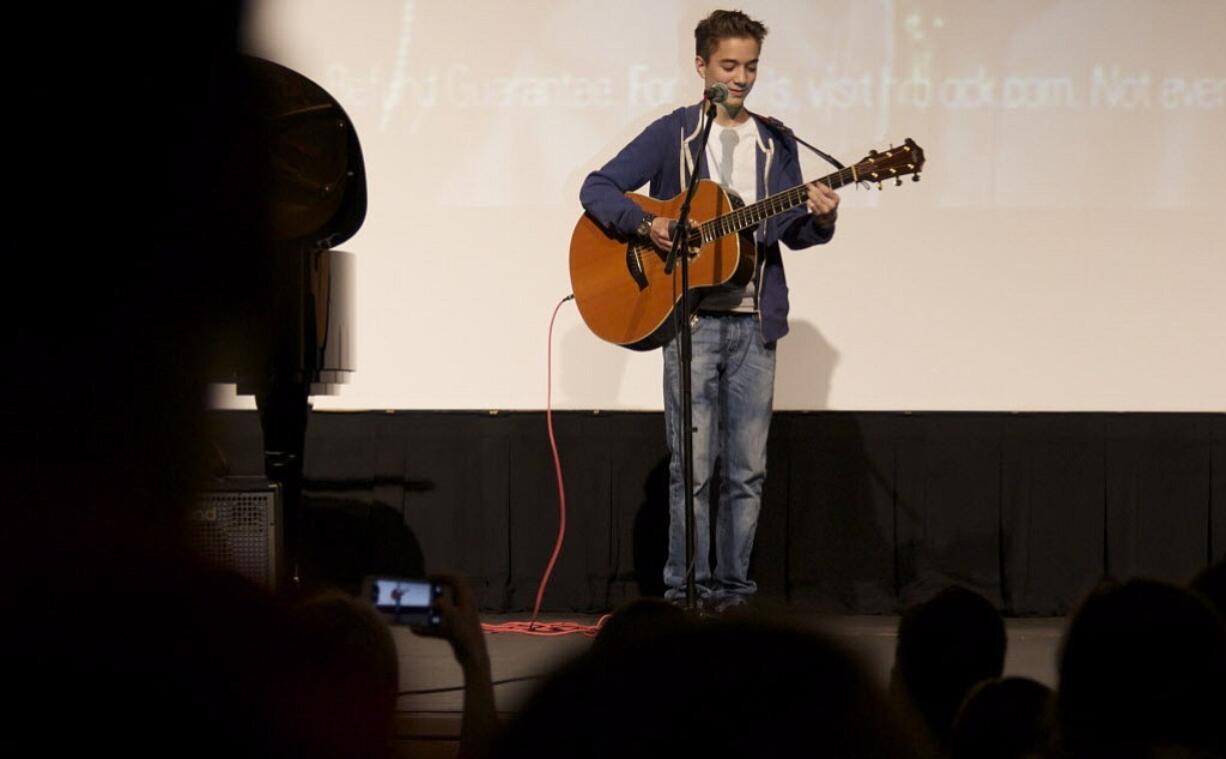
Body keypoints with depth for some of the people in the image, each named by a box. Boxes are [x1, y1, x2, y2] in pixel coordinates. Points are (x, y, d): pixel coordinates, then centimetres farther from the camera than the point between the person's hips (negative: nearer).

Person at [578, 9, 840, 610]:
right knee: (692, 466, -6)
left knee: (747, 470, 3)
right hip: (691, 318, -3)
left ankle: (731, 585, 10)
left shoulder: (775, 143, 13)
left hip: (753, 322, 4)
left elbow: (791, 232, 13)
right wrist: (645, 225, -19)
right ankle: (685, 588, -1)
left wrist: (819, 218, -9)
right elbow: (597, 189, -3)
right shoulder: (672, 134, 2)